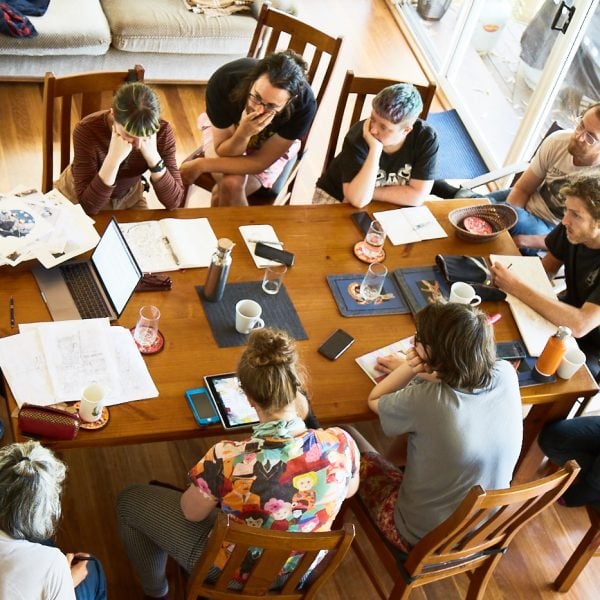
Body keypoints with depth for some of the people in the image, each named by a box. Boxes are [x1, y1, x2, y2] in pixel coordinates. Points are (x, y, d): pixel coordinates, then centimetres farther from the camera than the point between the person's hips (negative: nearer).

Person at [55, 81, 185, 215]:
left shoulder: (162, 132, -20)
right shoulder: (87, 130, -26)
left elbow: (175, 202, -20)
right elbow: (88, 206, -29)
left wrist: (153, 156, -30)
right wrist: (113, 158, -38)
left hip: (128, 197, 1)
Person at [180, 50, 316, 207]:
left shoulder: (304, 104, -38)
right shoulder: (225, 81, -37)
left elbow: (261, 162, -27)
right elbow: (223, 152, -24)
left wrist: (201, 165, -30)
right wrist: (242, 133, -45)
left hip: (269, 146, 0)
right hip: (225, 130, 0)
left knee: (230, 186, -24)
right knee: (232, 183, -28)